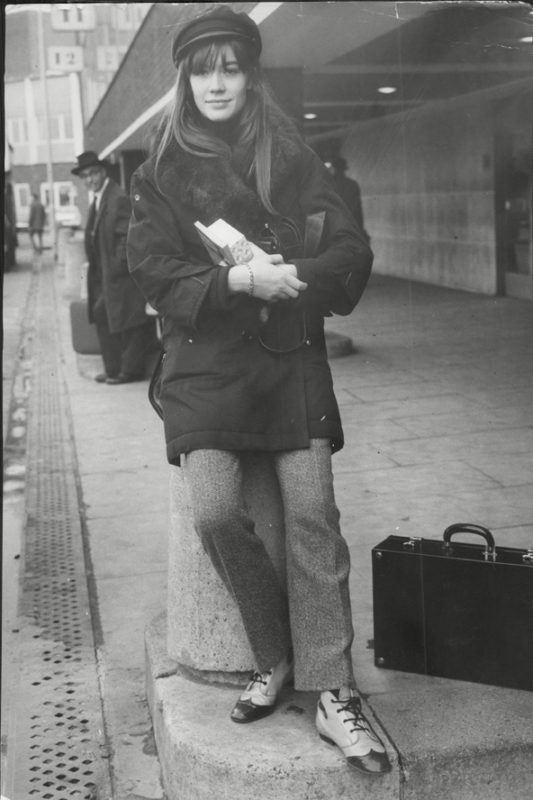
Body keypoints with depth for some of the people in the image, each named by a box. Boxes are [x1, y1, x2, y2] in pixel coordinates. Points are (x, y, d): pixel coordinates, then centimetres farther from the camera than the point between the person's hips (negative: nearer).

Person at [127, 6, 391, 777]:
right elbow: (153, 269, -2)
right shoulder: (161, 174, 7)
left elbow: (353, 253, 4)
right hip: (205, 365, 0)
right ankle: (276, 658, 7)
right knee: (216, 514, -17)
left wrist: (292, 275, -17)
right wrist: (238, 281, -18)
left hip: (293, 359, 1)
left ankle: (333, 694, -1)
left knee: (313, 516, -10)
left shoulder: (295, 161, 8)